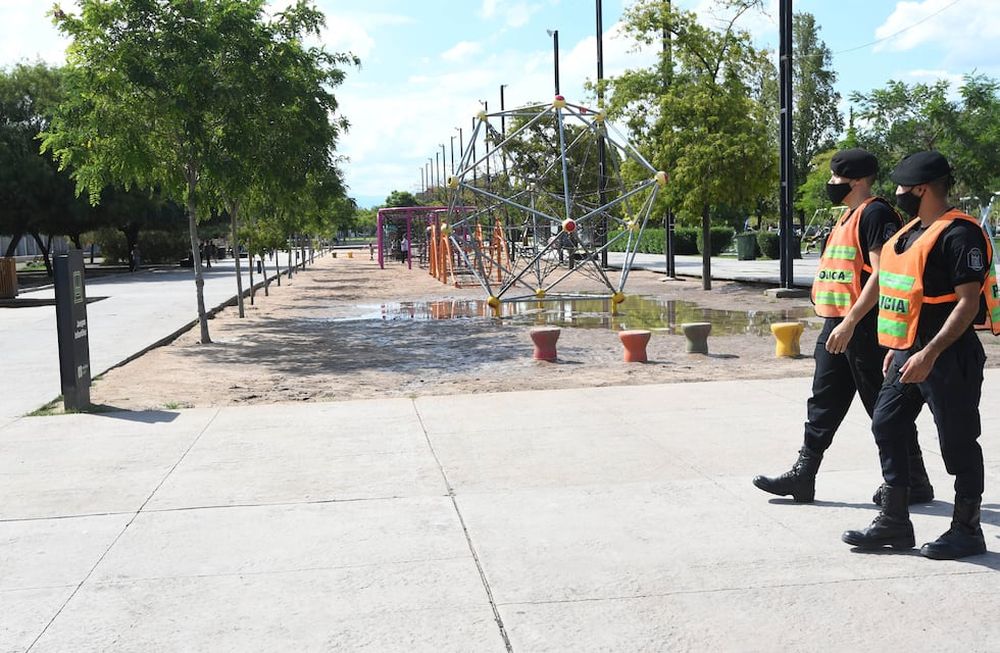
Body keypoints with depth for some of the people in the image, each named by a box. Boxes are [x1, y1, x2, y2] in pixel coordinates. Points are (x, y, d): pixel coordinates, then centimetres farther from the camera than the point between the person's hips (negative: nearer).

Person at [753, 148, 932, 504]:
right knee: (823, 402, 10)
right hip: (837, 326, 10)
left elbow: (881, 274, -21)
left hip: (864, 326, -10)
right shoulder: (848, 216, 17)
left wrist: (850, 322, -26)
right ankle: (803, 476, 14)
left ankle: (914, 481, 15)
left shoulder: (875, 214, -13)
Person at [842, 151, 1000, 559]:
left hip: (947, 357, -10)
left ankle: (967, 529, 17)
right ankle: (894, 523, 20)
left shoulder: (959, 234, -15)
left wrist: (930, 353, -27)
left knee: (958, 442, 2)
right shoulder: (913, 231, 14)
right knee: (887, 427, 10)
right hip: (909, 354, 10)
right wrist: (897, 347, 21)